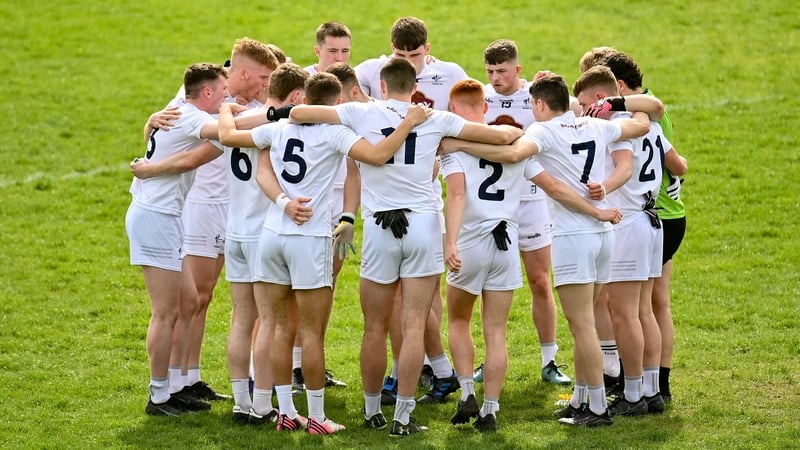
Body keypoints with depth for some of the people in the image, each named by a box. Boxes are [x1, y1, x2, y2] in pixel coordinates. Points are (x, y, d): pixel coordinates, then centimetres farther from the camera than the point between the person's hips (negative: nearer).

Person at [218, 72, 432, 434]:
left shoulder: (278, 129, 7)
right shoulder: (334, 133, -8)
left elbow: (227, 135, 15)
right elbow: (378, 155, -20)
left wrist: (226, 112, 36)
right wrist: (408, 123, -9)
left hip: (272, 235, 5)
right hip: (309, 240, -5)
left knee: (283, 328, 12)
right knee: (312, 333, 2)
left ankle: (286, 413, 15)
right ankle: (316, 417, 7)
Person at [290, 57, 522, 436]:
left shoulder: (362, 113, 1)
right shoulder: (435, 120, 4)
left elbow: (298, 113, 2)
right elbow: (499, 135, 9)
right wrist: (513, 131, 31)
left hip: (380, 227, 0)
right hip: (424, 223, 1)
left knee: (375, 328, 10)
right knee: (414, 325, 0)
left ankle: (372, 411, 20)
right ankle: (403, 416, -2)